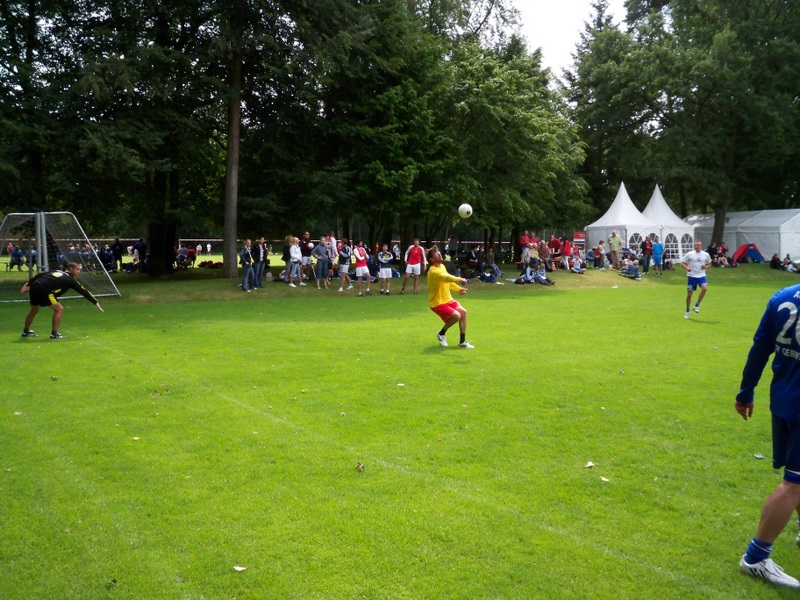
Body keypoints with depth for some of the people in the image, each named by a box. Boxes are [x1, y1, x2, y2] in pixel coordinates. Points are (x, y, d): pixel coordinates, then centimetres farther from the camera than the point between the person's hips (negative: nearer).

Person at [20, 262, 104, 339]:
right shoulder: (70, 279, 5)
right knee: (59, 309, 2)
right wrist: (96, 302, 9)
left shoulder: (57, 272, 25)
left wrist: (28, 284, 18)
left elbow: (40, 275, 18)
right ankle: (54, 334, 3)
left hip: (34, 286, 9)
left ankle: (26, 332, 44)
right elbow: (83, 291, 6)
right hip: (44, 290, -9)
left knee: (34, 311, 28)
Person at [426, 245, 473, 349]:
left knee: (463, 312, 0)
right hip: (437, 302, -9)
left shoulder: (442, 266, 7)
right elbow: (446, 277, -44)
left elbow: (448, 281, 19)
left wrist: (458, 289, 4)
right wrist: (459, 279, -59)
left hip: (447, 299, 9)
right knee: (456, 316, -23)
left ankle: (462, 342, 10)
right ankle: (441, 333, 3)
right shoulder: (433, 271, -24)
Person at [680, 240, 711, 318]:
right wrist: (686, 268, -19)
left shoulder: (705, 255, 3)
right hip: (692, 276, -1)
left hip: (701, 276, 1)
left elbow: (709, 264, 17)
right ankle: (687, 311, 19)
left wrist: (705, 267, -6)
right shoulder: (689, 254, -2)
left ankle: (697, 305, -8)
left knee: (704, 288, -26)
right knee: (689, 294, 2)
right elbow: (682, 263, 0)